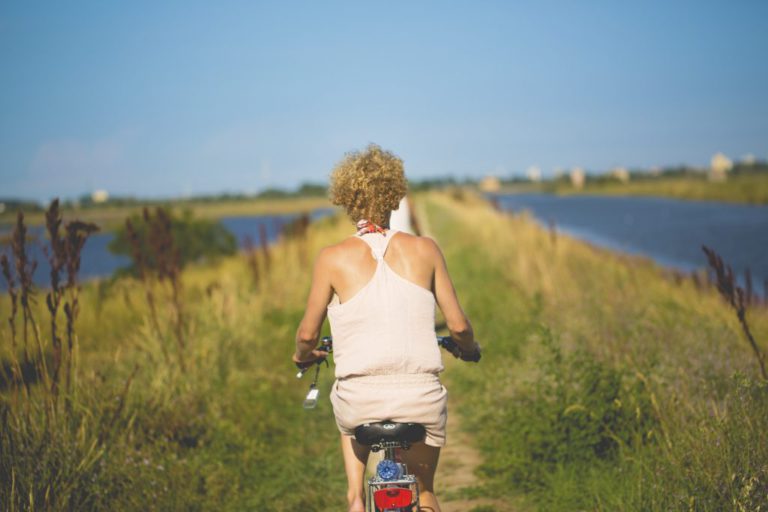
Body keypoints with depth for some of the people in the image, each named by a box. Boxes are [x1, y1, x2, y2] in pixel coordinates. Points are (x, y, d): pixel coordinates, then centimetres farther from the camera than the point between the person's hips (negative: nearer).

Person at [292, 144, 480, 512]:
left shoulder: (332, 258, -1)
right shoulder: (424, 249, 2)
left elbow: (308, 334, 4)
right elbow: (458, 325, 4)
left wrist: (302, 355, 27)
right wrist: (468, 349, 26)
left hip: (362, 401, -1)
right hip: (421, 399, 1)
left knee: (351, 423, 35)